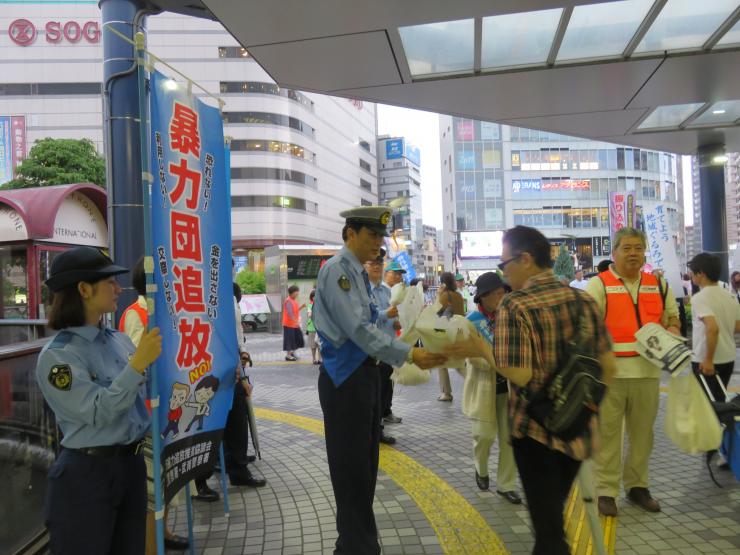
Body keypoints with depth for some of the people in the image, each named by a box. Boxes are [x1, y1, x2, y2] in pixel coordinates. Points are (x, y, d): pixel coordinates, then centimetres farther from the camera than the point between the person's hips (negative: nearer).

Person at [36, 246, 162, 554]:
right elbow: (98, 411, -21)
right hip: (86, 473, -6)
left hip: (132, 464, 6)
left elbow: (143, 393, 14)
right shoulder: (56, 355, -15)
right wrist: (138, 363, -25)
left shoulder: (119, 340, 5)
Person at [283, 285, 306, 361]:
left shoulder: (294, 301, 13)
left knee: (298, 339, 12)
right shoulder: (288, 301, -17)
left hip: (295, 324, 9)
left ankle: (292, 352, 27)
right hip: (289, 324, -9)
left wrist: (301, 307, 4)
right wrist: (295, 321, -34)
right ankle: (288, 355, 9)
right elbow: (290, 313, -27)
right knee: (289, 340, -1)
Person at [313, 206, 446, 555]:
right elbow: (357, 330, -25)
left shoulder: (358, 274, 13)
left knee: (365, 465, 20)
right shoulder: (336, 270, -16)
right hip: (345, 379, -10)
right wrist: (409, 354, -27)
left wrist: (405, 355, 13)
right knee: (352, 467, 1)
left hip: (365, 374, 10)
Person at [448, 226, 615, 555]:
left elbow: (519, 375, -23)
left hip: (537, 428, -6)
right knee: (553, 514, 24)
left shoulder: (514, 306, -18)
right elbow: (608, 366, 5)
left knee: (548, 526, 8)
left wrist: (481, 350, -10)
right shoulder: (584, 300, 1)